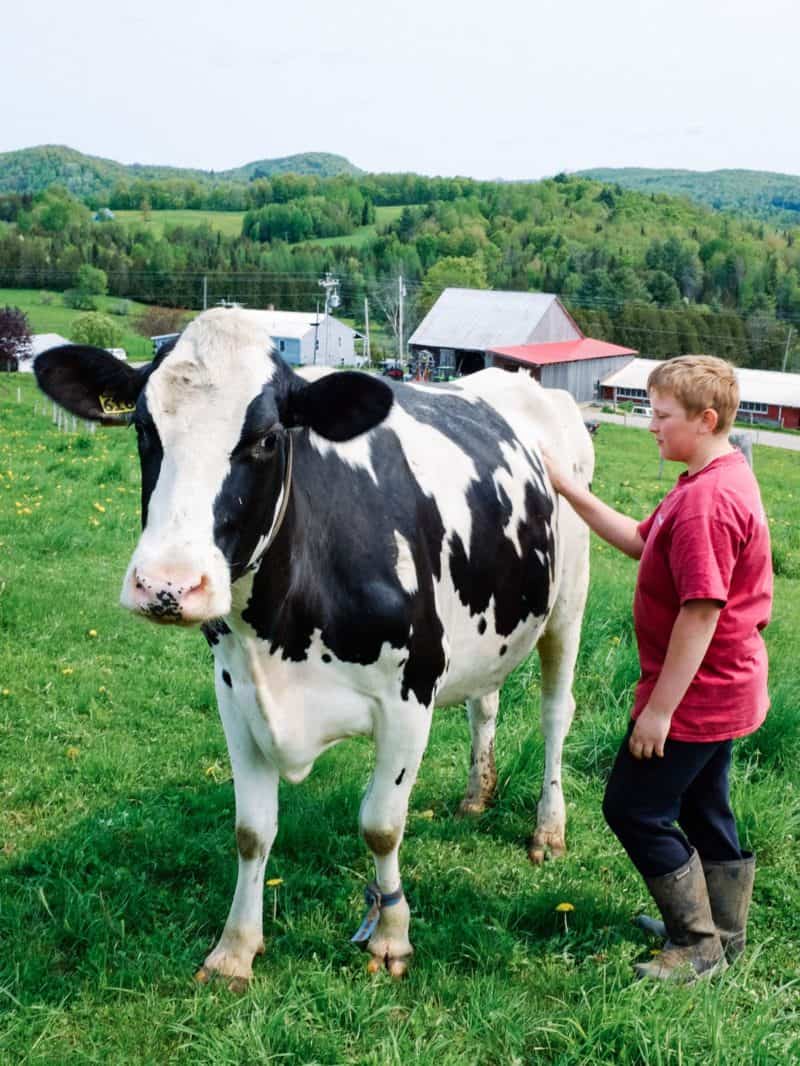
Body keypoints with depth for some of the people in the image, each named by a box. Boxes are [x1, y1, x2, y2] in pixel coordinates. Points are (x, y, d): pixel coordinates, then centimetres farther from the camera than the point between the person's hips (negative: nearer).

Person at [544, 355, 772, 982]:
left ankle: (700, 947, 13)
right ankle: (723, 932, 38)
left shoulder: (707, 499, -25)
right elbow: (641, 541, 14)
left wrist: (660, 707, -22)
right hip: (723, 689, 10)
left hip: (694, 692, -10)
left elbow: (701, 610, -27)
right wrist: (569, 489, 9)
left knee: (635, 809, 1)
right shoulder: (725, 480, 9)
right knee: (702, 807, 22)